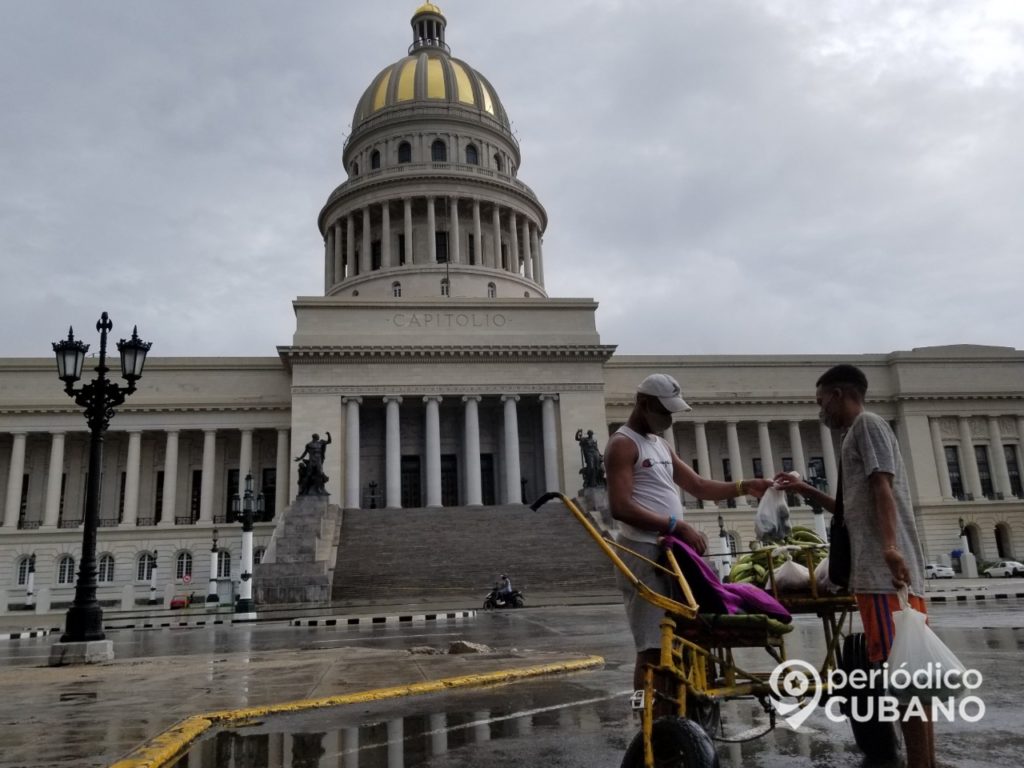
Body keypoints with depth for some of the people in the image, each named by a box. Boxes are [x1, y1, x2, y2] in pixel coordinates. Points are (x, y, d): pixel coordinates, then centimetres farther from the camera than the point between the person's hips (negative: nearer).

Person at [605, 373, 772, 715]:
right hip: (643, 554, -9)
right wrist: (677, 525, -20)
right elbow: (621, 507, -19)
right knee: (653, 648, -8)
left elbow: (699, 486, 23)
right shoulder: (623, 444, -8)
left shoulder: (661, 445, 21)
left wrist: (743, 487, 10)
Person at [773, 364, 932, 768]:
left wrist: (889, 545, -27)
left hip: (884, 566, -10)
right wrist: (806, 491, 31)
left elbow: (882, 487, -16)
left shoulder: (867, 423, 0)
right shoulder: (858, 433, 27)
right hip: (877, 567, 10)